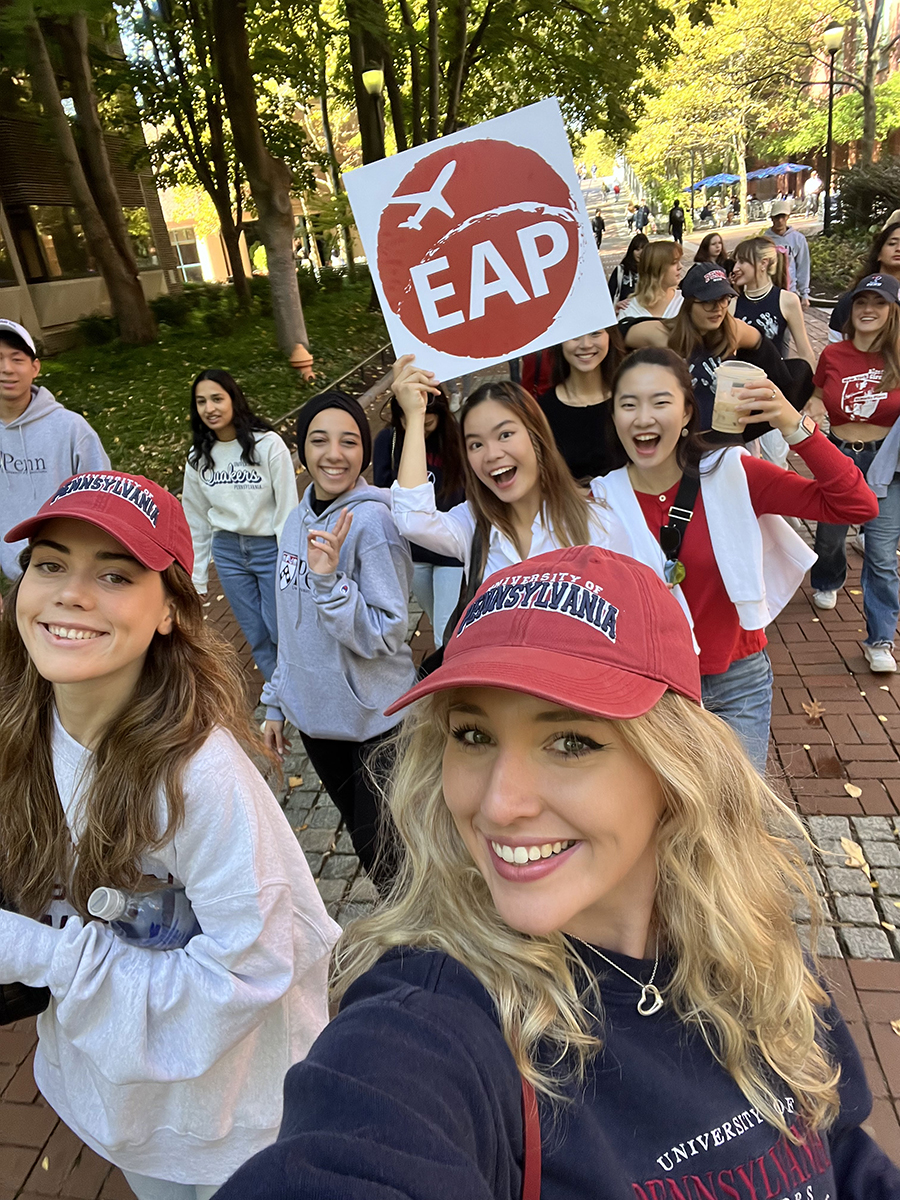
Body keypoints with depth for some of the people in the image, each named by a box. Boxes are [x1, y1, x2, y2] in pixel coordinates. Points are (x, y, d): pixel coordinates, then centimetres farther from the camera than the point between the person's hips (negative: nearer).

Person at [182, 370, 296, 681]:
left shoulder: (268, 444, -12)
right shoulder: (199, 457, 3)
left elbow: (287, 509, -11)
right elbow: (196, 520, 9)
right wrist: (195, 579, 10)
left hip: (270, 548, -4)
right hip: (227, 551, 5)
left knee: (281, 631, 2)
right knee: (256, 636, 12)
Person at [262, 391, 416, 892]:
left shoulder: (372, 521, -19)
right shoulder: (298, 520, 3)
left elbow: (388, 635, -22)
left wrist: (329, 579, -33)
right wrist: (277, 701, 16)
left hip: (375, 721, -7)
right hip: (314, 714, 7)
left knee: (382, 848, 7)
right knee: (360, 832, 23)